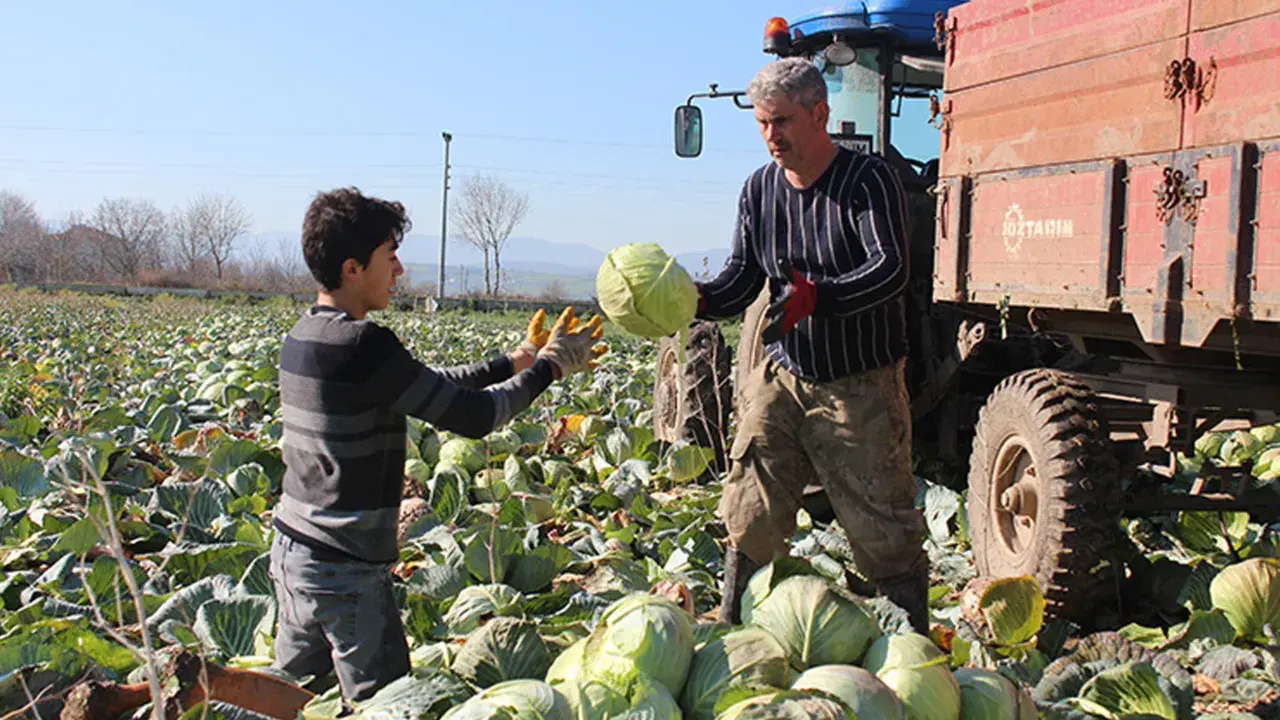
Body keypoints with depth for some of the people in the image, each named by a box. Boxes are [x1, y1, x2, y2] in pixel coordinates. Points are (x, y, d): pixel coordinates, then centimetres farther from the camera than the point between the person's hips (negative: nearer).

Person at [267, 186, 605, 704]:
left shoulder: (303, 336, 7)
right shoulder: (362, 344, -23)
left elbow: (427, 385, 13)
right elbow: (473, 417, -18)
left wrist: (517, 360, 14)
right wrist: (550, 366, -5)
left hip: (291, 547, 9)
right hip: (345, 567, -9)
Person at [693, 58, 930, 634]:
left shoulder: (869, 181, -11)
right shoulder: (759, 189, 6)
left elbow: (890, 270, -23)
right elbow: (743, 277, 3)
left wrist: (816, 298, -39)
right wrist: (698, 300, -18)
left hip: (860, 386, -4)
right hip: (782, 375, 5)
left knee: (883, 530, 2)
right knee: (750, 517, 7)